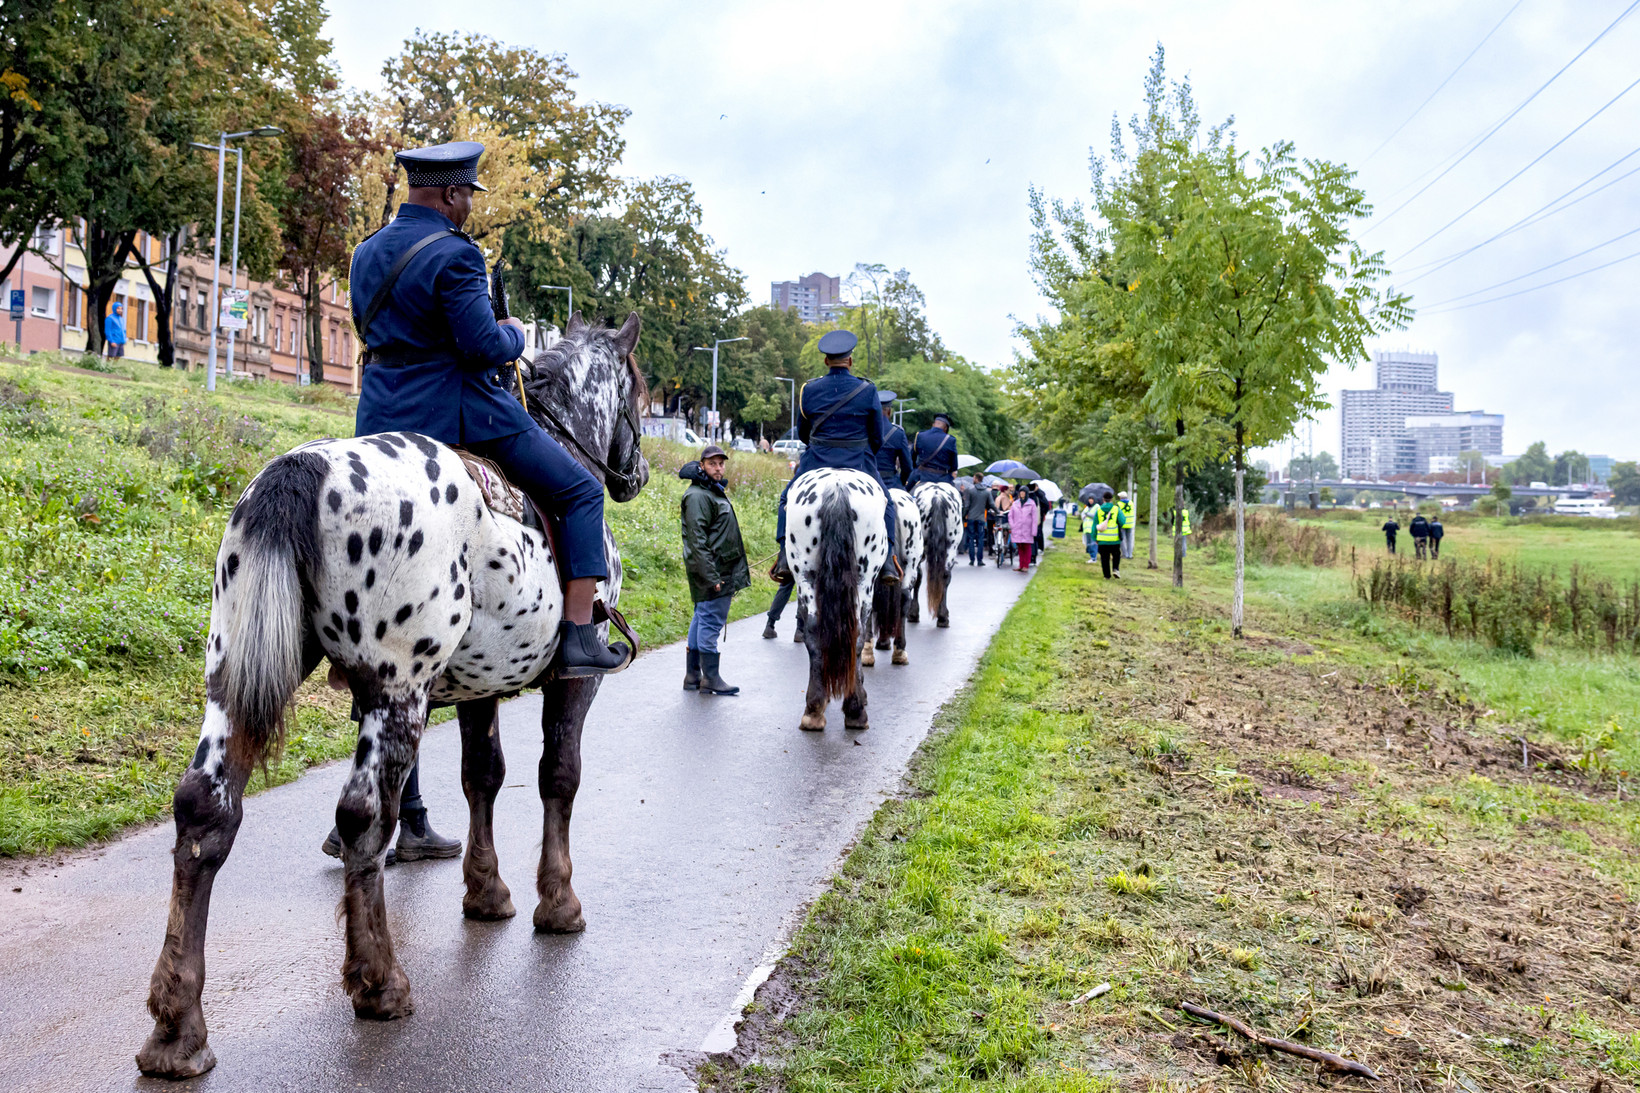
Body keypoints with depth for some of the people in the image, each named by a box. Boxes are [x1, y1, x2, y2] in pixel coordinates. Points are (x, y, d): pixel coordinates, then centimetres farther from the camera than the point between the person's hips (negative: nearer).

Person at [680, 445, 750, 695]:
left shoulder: (715, 491, 19)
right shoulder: (698, 496, -14)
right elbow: (697, 540, -21)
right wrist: (711, 577, -25)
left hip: (718, 571, 11)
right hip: (710, 572, -11)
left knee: (702, 620, 13)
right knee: (711, 621, -7)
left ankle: (693, 676, 19)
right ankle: (710, 678, -1)